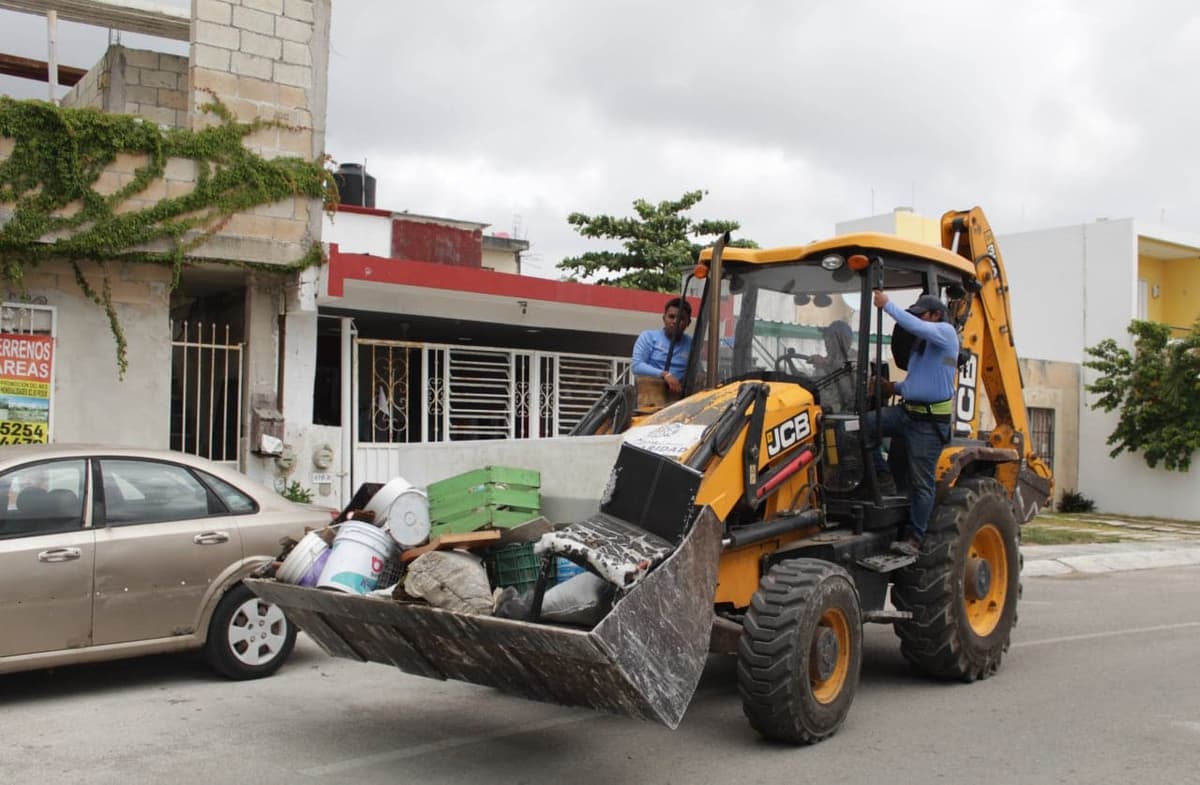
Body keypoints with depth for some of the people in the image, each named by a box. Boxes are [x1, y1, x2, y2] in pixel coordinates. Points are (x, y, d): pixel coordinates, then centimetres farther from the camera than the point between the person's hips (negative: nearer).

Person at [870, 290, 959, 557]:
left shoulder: (945, 332, -5)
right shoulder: (920, 343, 21)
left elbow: (916, 327, -25)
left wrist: (887, 305, -21)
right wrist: (896, 387, 13)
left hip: (930, 420, -8)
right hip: (907, 411, 8)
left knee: (921, 482, -4)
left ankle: (914, 539, 2)